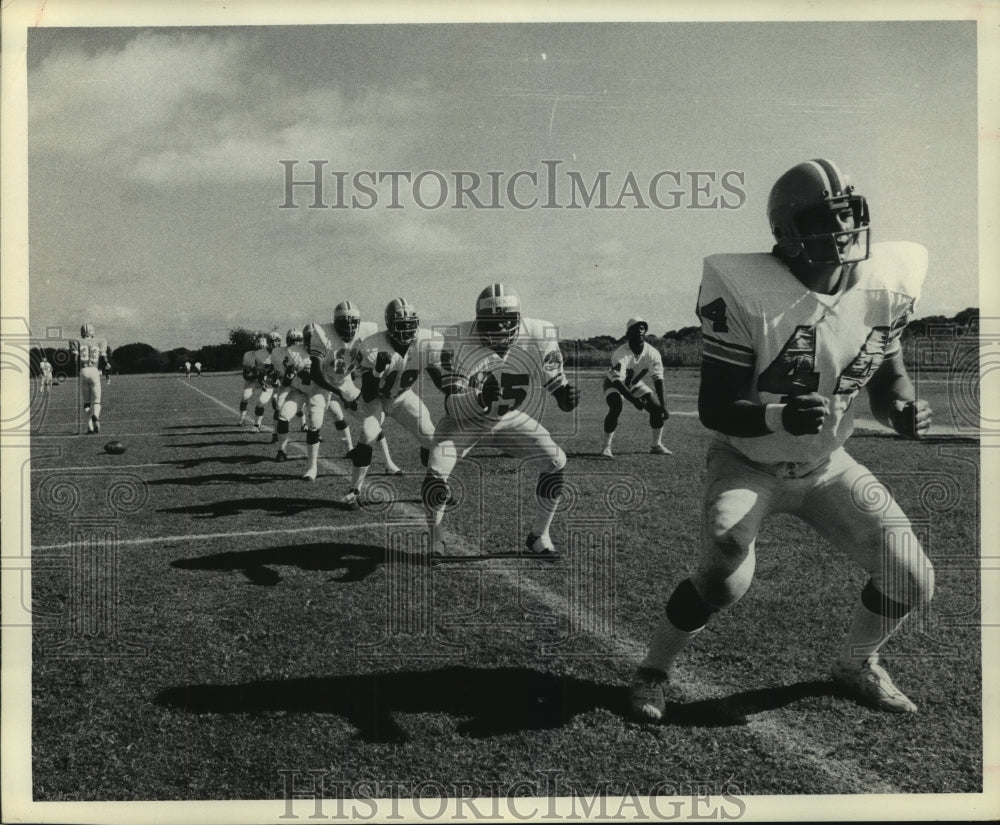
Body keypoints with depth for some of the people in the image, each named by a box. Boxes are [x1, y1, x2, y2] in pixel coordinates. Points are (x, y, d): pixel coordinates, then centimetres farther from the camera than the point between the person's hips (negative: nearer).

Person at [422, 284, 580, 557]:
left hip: (513, 420, 2)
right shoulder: (459, 342, -25)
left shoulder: (540, 337, -20)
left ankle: (539, 535, 8)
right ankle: (434, 538, 8)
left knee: (555, 463, -14)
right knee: (436, 472, -20)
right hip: (465, 419, -2)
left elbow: (554, 381, -8)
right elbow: (451, 406, -26)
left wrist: (566, 395, -32)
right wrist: (481, 399, -46)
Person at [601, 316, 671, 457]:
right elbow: (617, 381, -40)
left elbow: (658, 378, -20)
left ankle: (656, 445, 13)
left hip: (635, 383, 5)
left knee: (657, 408, -6)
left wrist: (663, 405, -26)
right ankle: (606, 448, -17)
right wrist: (633, 400, -51)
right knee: (615, 408, -30)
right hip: (614, 383, -5)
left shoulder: (652, 353, -21)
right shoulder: (620, 354, -35)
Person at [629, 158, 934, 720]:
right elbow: (713, 409, -22)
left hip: (828, 465, 5)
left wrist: (904, 409, -19)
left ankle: (858, 664, 32)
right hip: (748, 467, -4)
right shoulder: (748, 293, -25)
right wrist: (782, 417, -41)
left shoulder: (887, 284, -10)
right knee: (726, 579, -25)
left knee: (913, 582, -1)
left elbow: (888, 376, 5)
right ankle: (654, 671, 5)